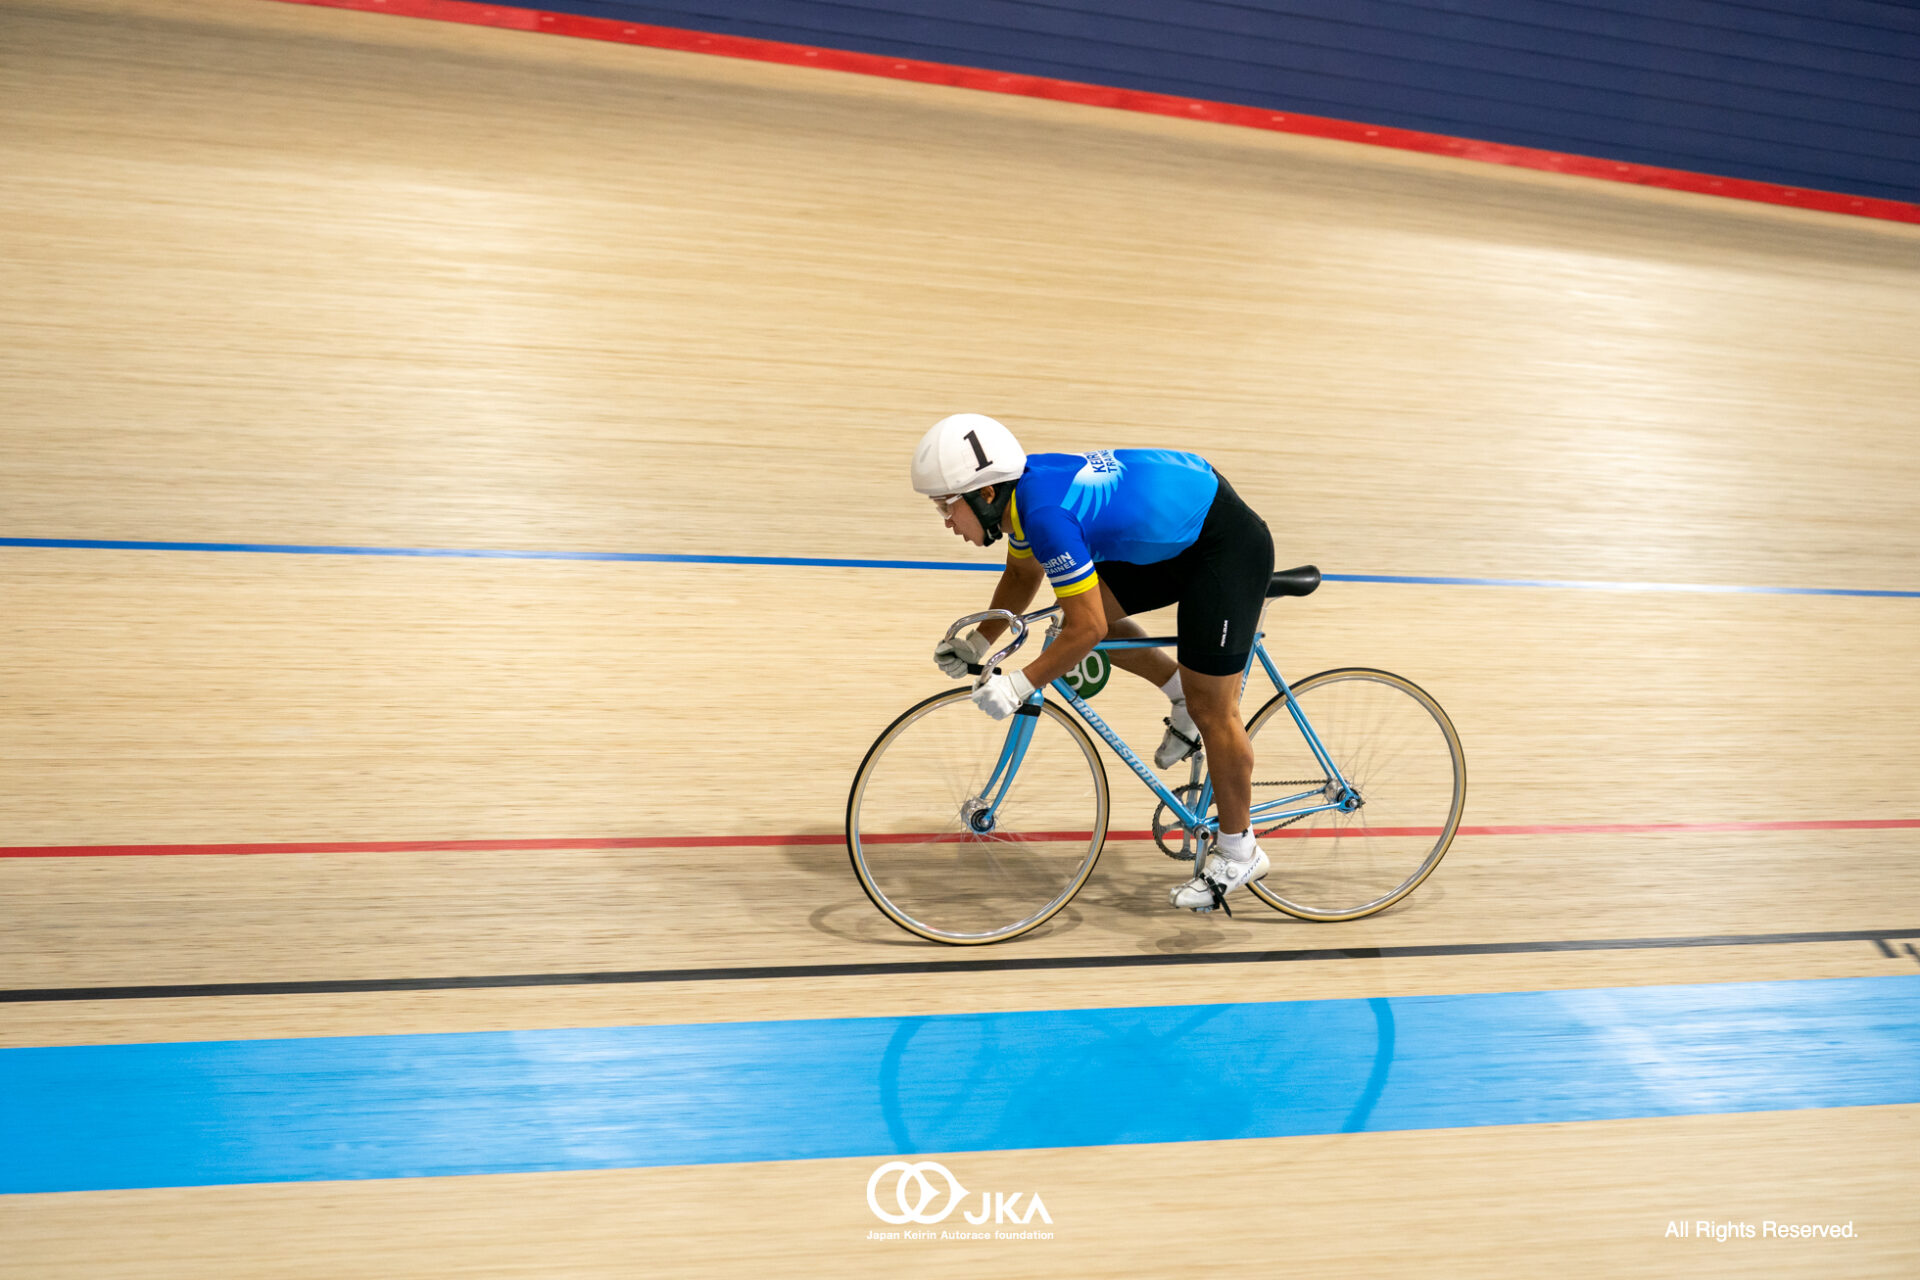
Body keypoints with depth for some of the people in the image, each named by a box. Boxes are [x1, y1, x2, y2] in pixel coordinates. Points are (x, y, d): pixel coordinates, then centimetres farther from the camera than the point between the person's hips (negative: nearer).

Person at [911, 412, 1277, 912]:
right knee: (1085, 608, 6)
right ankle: (1183, 698, 21)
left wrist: (1017, 686, -22)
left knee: (1210, 707, -1)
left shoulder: (1047, 513, -29)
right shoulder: (1020, 489, -2)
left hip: (1227, 546, -9)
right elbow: (1023, 574, 16)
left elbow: (1087, 629, -28)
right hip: (1175, 537, 9)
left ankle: (1238, 853, 15)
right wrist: (977, 642, 11)